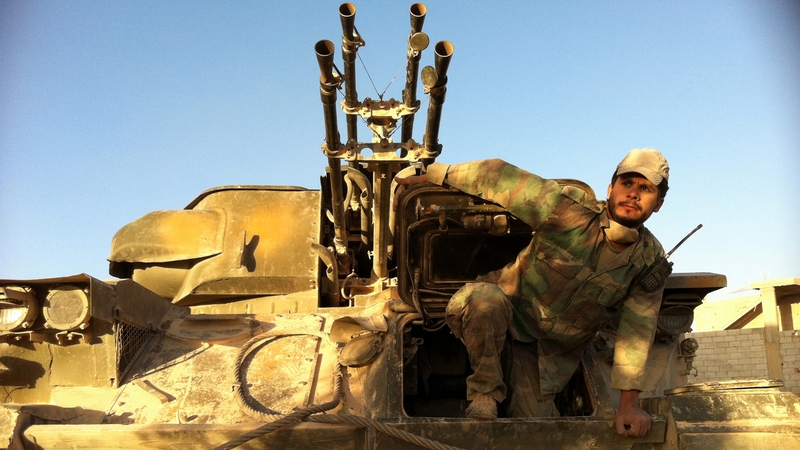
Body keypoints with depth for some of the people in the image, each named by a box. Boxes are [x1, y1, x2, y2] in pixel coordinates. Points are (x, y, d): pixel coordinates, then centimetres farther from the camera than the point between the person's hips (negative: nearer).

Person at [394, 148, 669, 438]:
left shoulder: (650, 259, -9)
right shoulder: (571, 208, -20)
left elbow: (637, 333, -9)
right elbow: (499, 177, -17)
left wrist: (629, 404, -13)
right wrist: (430, 177, -14)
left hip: (556, 350, 3)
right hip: (513, 308, -2)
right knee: (480, 298, -38)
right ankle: (485, 395, -15)